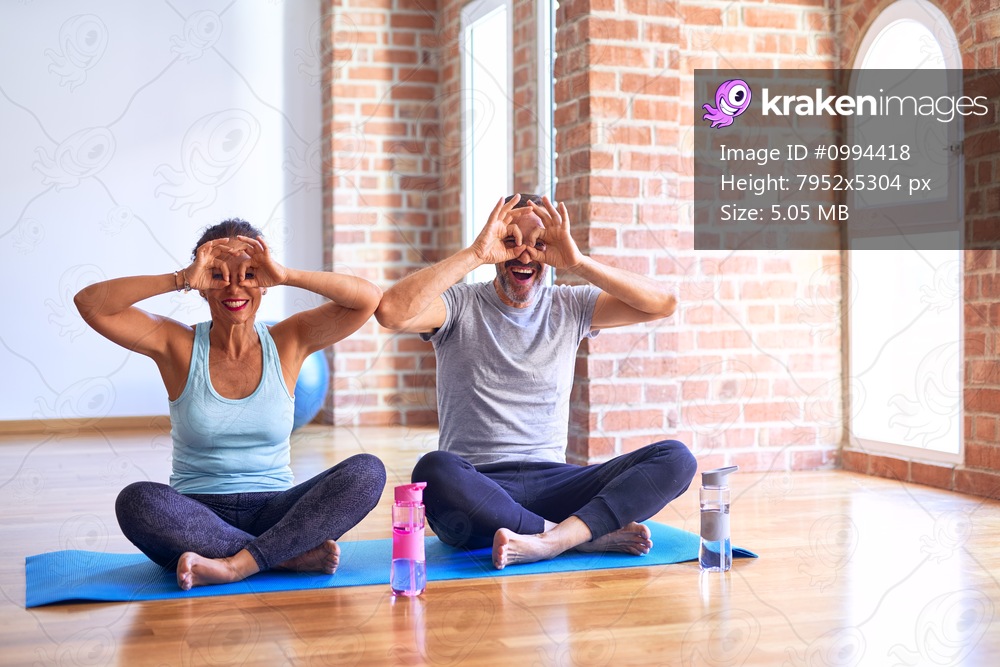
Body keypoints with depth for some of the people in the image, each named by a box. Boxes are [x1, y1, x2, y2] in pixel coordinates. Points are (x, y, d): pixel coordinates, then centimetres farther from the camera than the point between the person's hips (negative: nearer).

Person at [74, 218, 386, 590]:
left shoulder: (287, 342, 4)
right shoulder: (179, 346, 2)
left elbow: (369, 299, -8)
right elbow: (90, 303, -10)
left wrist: (286, 276, -18)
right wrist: (181, 279, -18)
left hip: (274, 513, 1)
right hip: (198, 515, 0)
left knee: (367, 471, -23)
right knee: (136, 501, -32)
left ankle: (237, 565, -31)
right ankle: (294, 556, -26)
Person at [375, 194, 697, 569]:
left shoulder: (570, 307, 12)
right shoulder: (460, 306, 3)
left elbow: (663, 304, 0)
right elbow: (391, 312, -18)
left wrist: (577, 263, -9)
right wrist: (475, 254, -16)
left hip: (551, 481, 3)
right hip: (475, 487, -3)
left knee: (675, 458, -17)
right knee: (434, 471, -38)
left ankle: (550, 540, -34)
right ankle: (590, 534, -25)